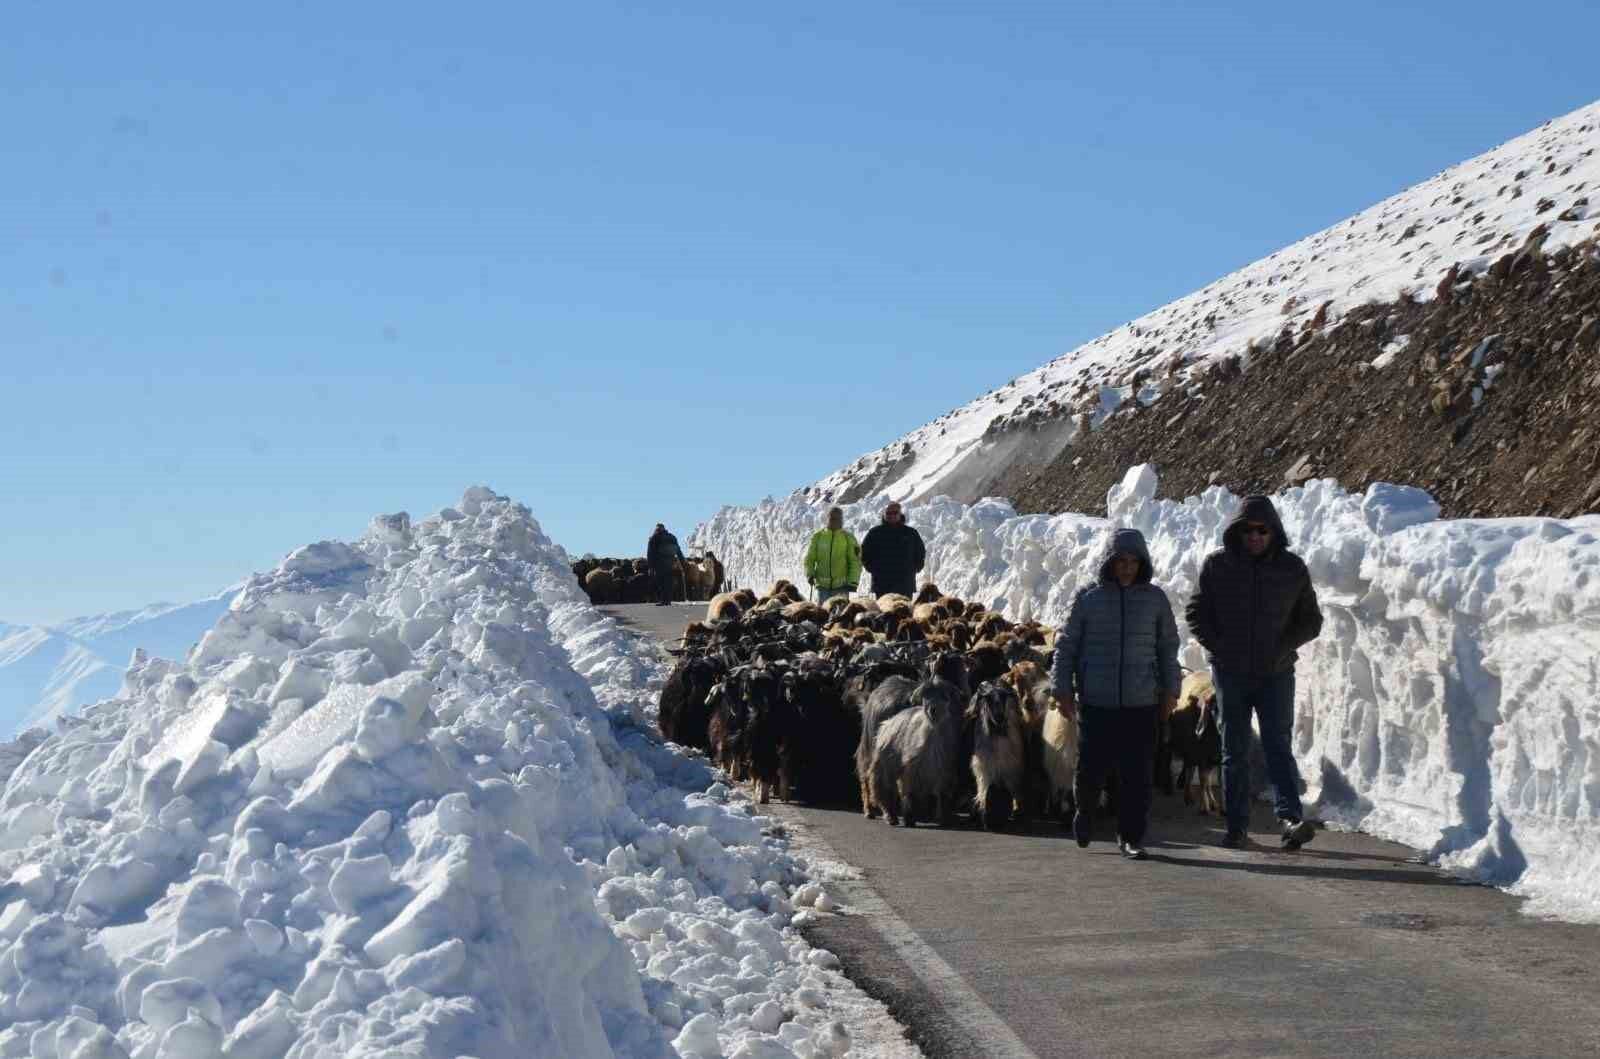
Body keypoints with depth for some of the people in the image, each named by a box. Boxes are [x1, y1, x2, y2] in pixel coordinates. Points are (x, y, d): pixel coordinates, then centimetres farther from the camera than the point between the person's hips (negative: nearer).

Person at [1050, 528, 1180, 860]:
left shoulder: (1155, 599, 8)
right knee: (1091, 768, -2)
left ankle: (1130, 837, 11)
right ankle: (1085, 811, 29)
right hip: (1095, 702, -1)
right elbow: (1066, 645, 5)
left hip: (1141, 704, 1)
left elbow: (1168, 648, 14)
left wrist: (1169, 691, 10)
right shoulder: (1088, 597, 3)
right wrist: (1062, 688, 0)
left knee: (1137, 775, 0)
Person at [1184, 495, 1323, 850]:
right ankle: (1237, 826, 10)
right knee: (1235, 751, 5)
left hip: (1276, 674, 0)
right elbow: (1195, 612, 7)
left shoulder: (1292, 568, 3)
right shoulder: (1216, 564, 1)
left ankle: (1291, 818, -19)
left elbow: (1310, 620, 10)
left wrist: (1283, 648, -4)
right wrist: (1218, 647, -5)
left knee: (1278, 746, -10)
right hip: (1230, 672, 1)